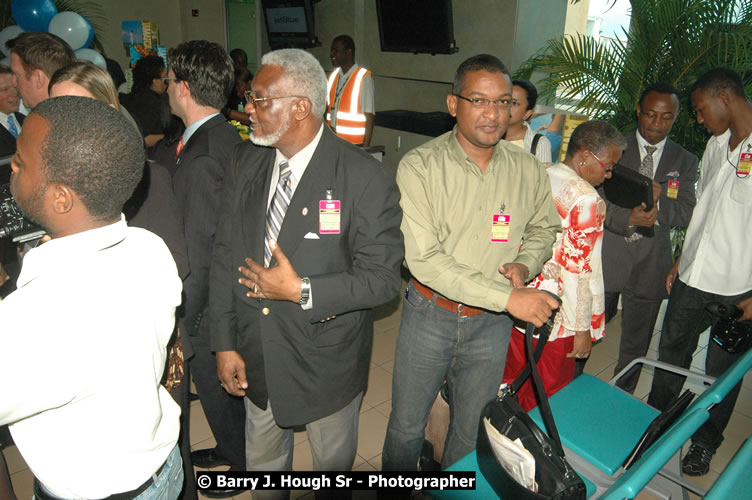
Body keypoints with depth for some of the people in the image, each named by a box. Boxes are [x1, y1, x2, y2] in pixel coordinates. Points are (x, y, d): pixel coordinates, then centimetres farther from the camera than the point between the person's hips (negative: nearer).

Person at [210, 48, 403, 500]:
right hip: (256, 357, 5)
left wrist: (302, 292, -26)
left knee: (334, 463, 23)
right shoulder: (246, 161, -3)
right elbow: (226, 255, 1)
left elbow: (383, 277, -19)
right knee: (262, 461, 28)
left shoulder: (367, 179, -21)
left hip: (326, 360, -4)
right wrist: (225, 342, 1)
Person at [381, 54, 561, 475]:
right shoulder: (419, 166, -16)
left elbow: (546, 228, 14)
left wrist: (525, 264, -8)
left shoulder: (529, 171, -4)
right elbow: (422, 258, -23)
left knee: (473, 431, 21)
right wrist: (509, 297, -26)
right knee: (407, 425, 16)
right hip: (429, 314, -2)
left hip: (491, 322, 3)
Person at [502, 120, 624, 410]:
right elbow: (579, 271, -21)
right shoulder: (586, 200, -20)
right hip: (553, 318, -7)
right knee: (546, 396, 13)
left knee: (509, 381, 23)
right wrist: (582, 329, -12)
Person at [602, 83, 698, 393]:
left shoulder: (685, 161, 8)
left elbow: (687, 214, -2)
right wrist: (628, 218, -22)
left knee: (636, 347, 14)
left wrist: (658, 201, -21)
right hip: (606, 260, -2)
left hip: (650, 266, 2)